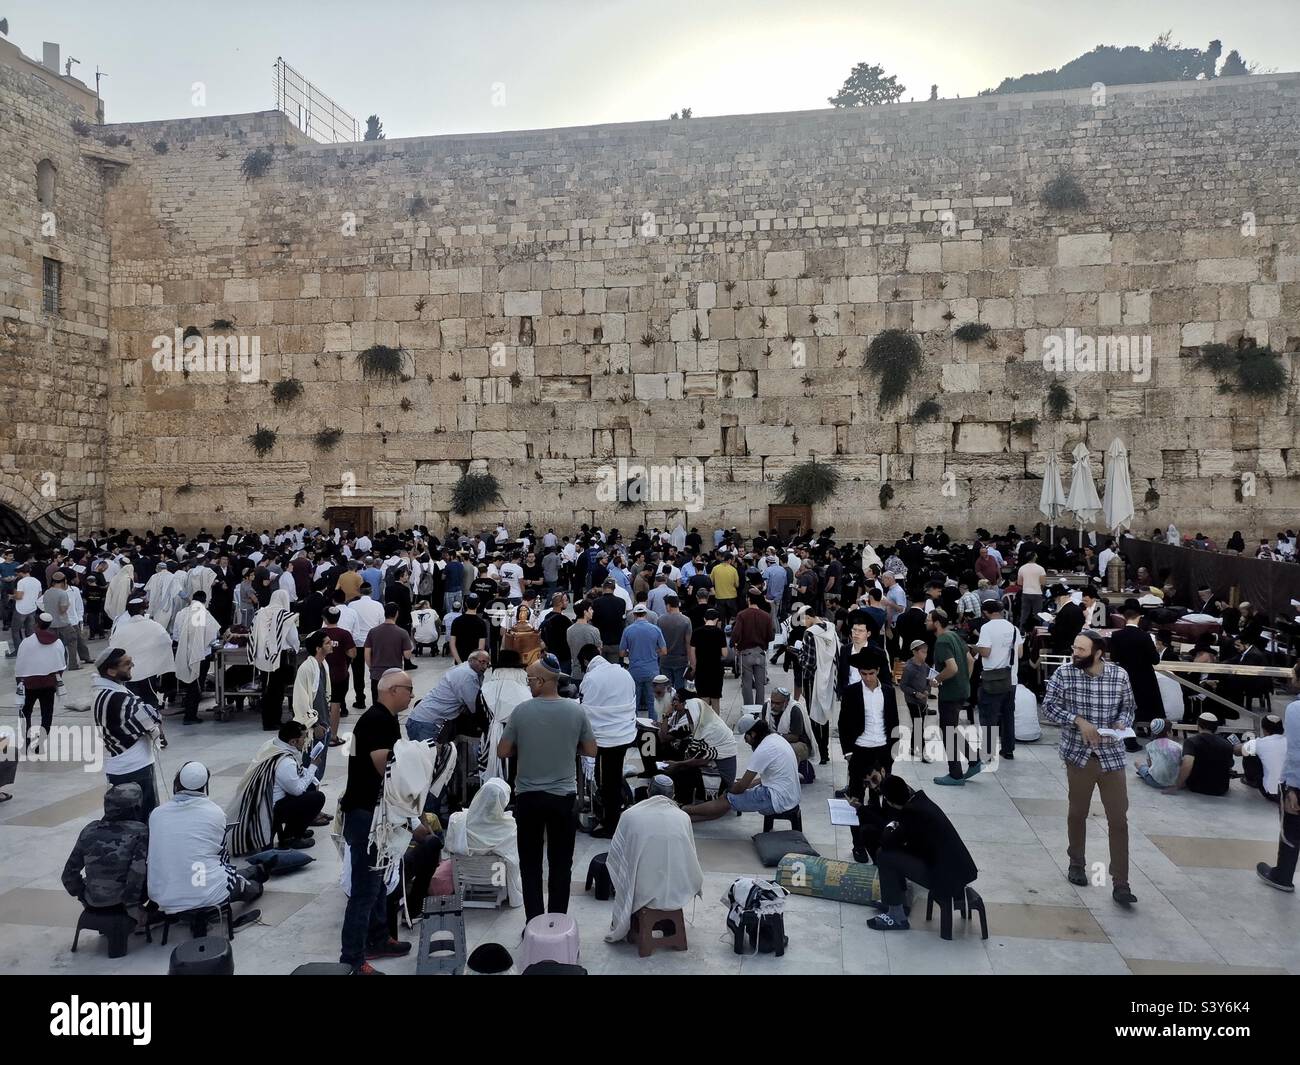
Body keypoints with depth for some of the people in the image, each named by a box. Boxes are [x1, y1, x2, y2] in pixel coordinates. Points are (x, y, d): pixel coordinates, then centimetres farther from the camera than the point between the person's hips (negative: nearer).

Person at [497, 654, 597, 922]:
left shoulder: (521, 711, -11)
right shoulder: (576, 711, -8)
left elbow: (502, 752, -4)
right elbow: (591, 751, 1)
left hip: (528, 798, -1)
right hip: (564, 797, 1)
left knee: (530, 864, 12)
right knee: (561, 865, 12)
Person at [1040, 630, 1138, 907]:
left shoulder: (1119, 675, -6)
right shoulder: (1064, 673, -9)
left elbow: (1128, 707, 8)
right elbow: (1048, 706, -6)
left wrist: (1122, 723, -13)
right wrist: (1078, 720, -18)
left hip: (1112, 755, 0)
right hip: (1078, 753, 0)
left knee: (1119, 820, -1)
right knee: (1078, 813, 15)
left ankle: (1120, 884, 6)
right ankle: (1076, 863, 37)